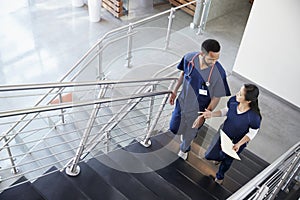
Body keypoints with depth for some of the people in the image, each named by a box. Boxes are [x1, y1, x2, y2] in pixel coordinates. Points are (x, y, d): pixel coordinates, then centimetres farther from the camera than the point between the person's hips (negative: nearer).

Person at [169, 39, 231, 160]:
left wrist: (204, 116, -12)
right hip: (182, 102, 3)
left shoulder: (219, 73, -32)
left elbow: (216, 97, -18)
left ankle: (184, 149, 56)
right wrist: (175, 91, 8)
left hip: (197, 109, -2)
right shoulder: (189, 57, -22)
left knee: (189, 134, 22)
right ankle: (183, 131, 58)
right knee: (174, 128, 20)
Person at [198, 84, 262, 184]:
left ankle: (220, 176, 60)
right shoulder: (233, 100, -27)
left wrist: (239, 144, -28)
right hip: (224, 132, 4)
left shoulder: (254, 117, -39)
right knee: (209, 155, 19)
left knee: (227, 161, 23)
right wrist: (212, 114, -18)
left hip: (238, 141, -4)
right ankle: (221, 157, 58)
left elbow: (252, 133, -19)